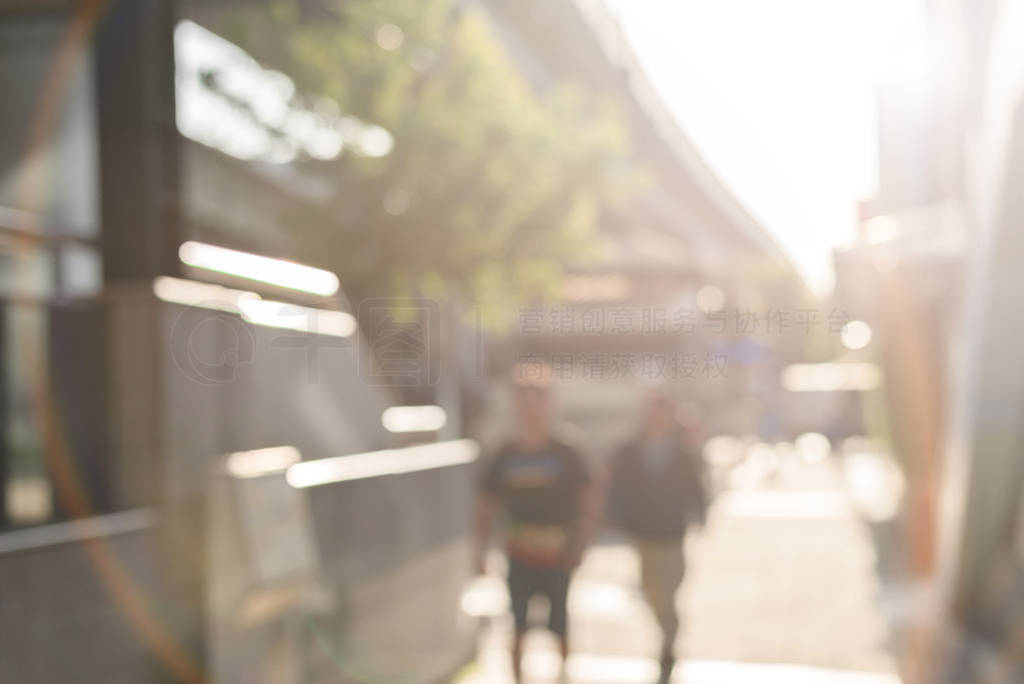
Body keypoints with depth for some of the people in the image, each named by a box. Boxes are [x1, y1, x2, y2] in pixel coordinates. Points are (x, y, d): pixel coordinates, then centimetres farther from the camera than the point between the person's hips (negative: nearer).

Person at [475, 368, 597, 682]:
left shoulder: (567, 457, -2)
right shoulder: (504, 458, 3)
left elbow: (588, 503, -2)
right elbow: (486, 507, 8)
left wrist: (578, 544, -14)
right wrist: (480, 549, -2)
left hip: (557, 558, -1)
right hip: (519, 558, 2)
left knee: (559, 627, 6)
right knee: (519, 629, 4)